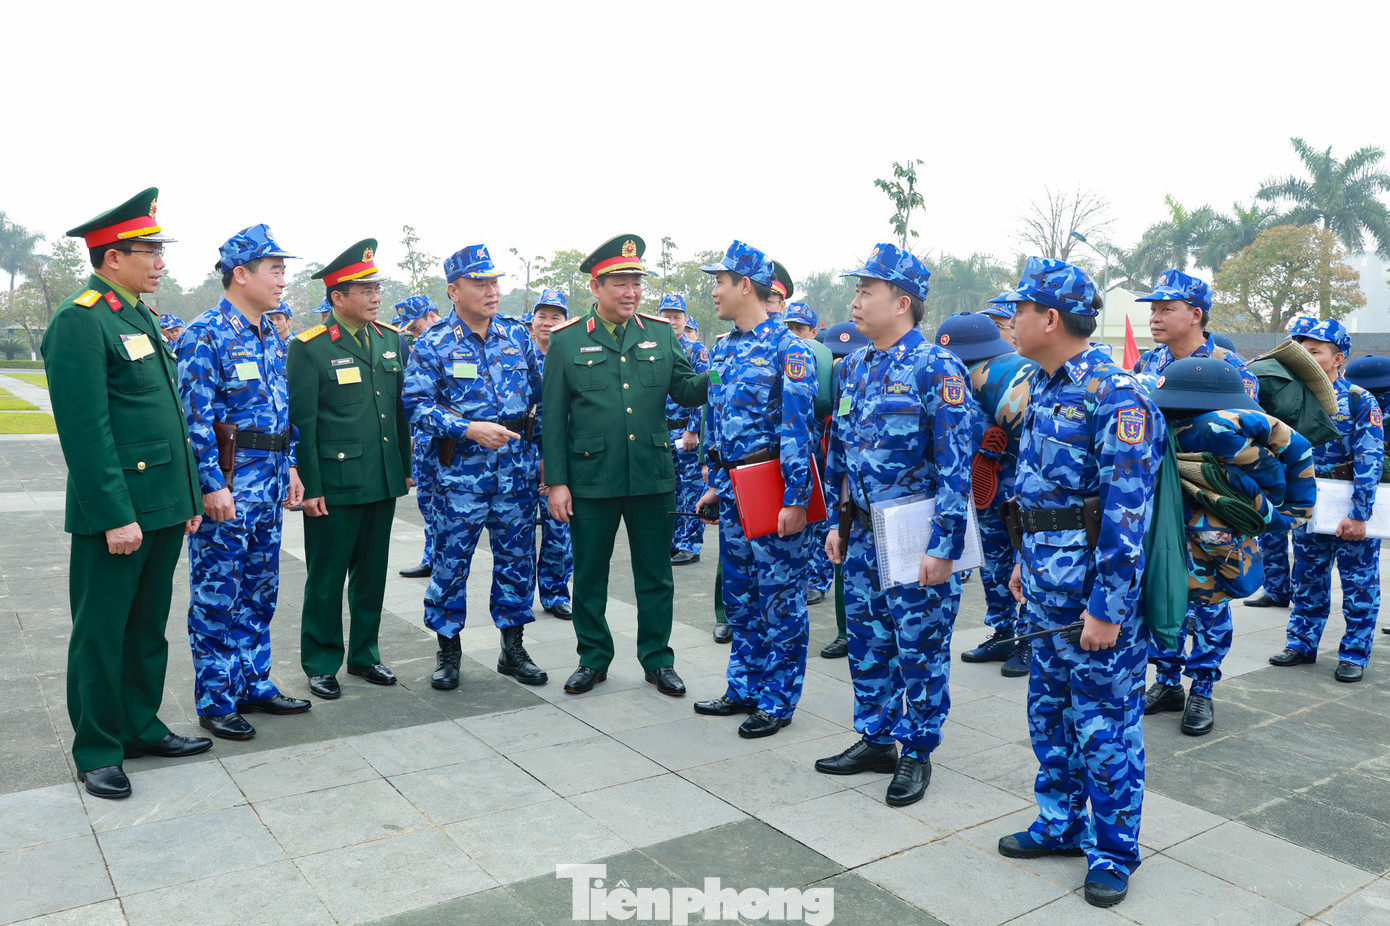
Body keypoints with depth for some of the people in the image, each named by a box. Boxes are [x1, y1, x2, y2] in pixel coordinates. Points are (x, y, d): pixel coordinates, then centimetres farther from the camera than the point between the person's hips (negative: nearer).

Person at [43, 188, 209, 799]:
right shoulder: (79, 321, -13)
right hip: (116, 512, -8)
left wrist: (189, 496, 16)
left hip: (164, 507, 8)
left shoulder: (141, 316, 15)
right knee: (101, 633, 6)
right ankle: (97, 750, 20)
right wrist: (116, 516, -20)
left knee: (148, 627, 17)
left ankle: (141, 728, 31)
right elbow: (86, 431, -18)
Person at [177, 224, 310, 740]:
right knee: (217, 598, 2)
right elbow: (195, 419, -17)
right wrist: (212, 486, -19)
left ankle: (253, 684, 27)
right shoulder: (206, 335, -12)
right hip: (226, 486, -8)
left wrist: (288, 465, 14)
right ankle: (215, 702, 14)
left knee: (260, 593, 15)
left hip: (269, 485, 8)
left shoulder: (271, 336, 13)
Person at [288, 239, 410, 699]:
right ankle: (321, 663, 22)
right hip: (334, 485, -5)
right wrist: (310, 486, -11)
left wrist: (405, 466, 12)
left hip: (383, 481, 5)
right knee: (326, 579, 6)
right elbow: (302, 422, -9)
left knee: (372, 574, 15)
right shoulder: (309, 347, -8)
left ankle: (364, 654, 30)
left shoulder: (393, 340, 9)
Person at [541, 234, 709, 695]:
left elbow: (685, 390, 5)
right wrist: (556, 481, -5)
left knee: (655, 574, 11)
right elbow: (553, 416, -1)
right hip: (591, 479, -1)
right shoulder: (567, 340, 0)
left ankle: (658, 659, 26)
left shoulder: (661, 333, 6)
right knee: (589, 573, 10)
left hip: (653, 477, 2)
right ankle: (592, 658, 28)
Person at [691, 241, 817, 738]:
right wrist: (716, 484, 18)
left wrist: (796, 500, -19)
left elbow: (798, 427, -16)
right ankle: (744, 688, 29)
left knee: (780, 599, 3)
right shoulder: (723, 350, 12)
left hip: (774, 492, -8)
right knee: (739, 597, 16)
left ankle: (777, 701, 15)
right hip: (732, 491, 8)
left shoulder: (788, 348, -12)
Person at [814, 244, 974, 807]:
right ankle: (875, 739, 32)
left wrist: (943, 547, -19)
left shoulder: (936, 368, -13)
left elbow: (956, 464, -17)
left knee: (920, 649, 6)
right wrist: (837, 522, 15)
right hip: (863, 534, 7)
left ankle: (917, 752, 22)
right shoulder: (854, 366, 10)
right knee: (866, 642, 15)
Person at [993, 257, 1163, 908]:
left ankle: (1112, 852, 22)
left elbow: (1127, 512, -22)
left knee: (1105, 721, 5)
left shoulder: (1115, 398, -19)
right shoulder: (1044, 386, 10)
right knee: (1050, 707, 18)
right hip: (1047, 584, 9)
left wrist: (1107, 608, -22)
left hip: (1097, 585, -9)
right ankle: (1061, 823, 36)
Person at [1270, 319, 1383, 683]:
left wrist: (1359, 515, -20)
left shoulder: (1361, 401, -10)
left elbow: (1370, 461, -15)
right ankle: (1302, 644, 23)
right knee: (1308, 581, 12)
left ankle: (1354, 655, 15)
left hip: (1353, 513, -4)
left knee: (1359, 584, 5)